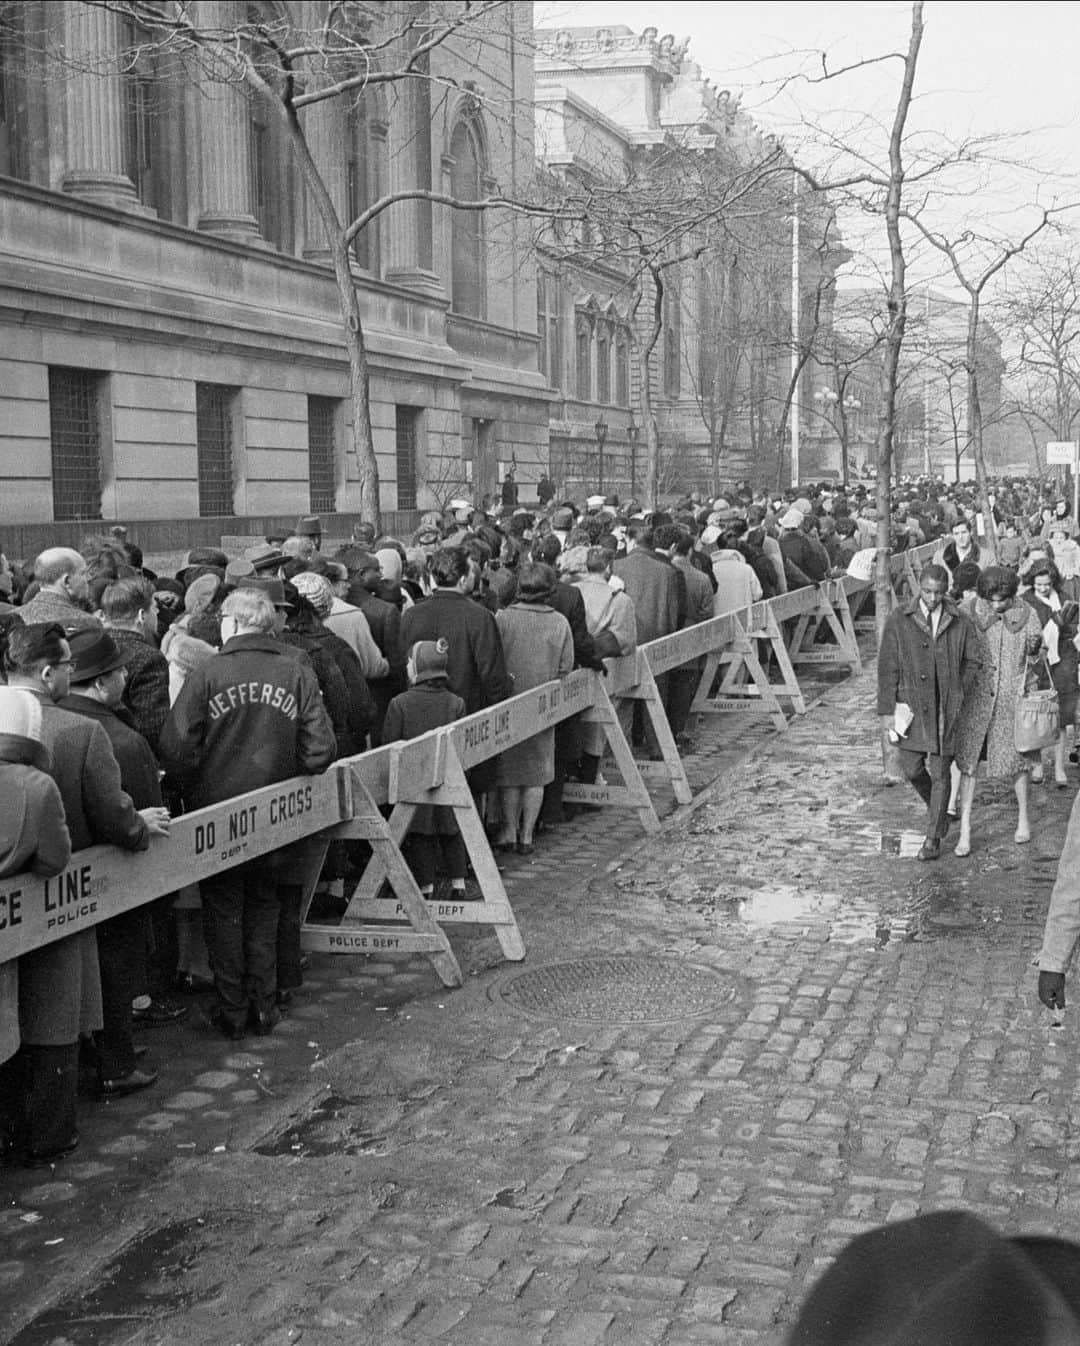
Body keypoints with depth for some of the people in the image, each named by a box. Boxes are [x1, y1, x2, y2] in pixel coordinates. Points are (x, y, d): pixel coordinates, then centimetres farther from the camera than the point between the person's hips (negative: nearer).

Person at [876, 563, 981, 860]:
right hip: (911, 705, 0)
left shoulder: (959, 622, -1)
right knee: (912, 770, 3)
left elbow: (972, 662, 10)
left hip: (945, 709, 0)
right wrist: (887, 709, -6)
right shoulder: (898, 620, -5)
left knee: (939, 772, 2)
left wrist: (958, 697, 1)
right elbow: (887, 666, -3)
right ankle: (936, 808, 35)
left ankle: (933, 838, 12)